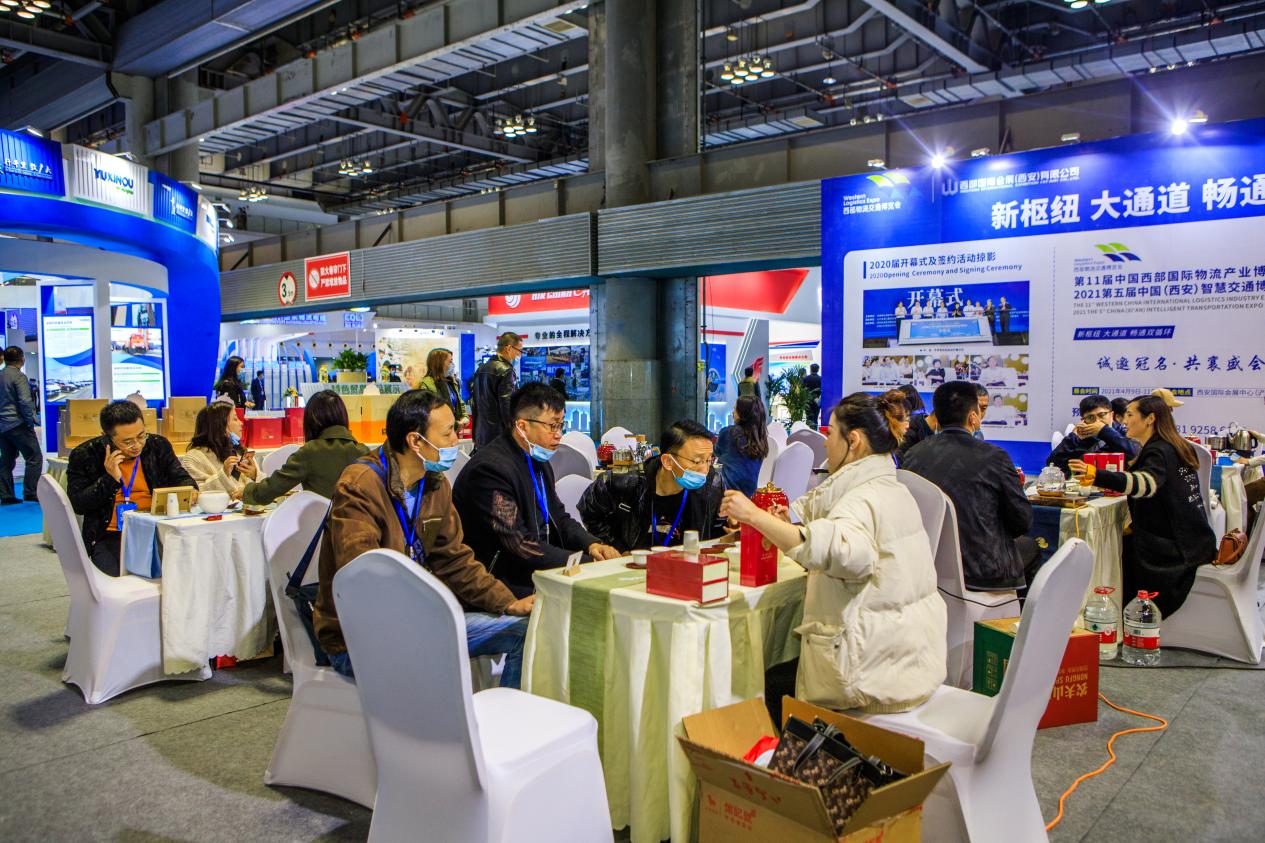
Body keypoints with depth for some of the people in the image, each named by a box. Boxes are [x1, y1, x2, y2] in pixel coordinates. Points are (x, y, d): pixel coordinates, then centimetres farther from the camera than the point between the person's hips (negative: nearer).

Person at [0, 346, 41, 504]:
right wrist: (32, 420, -9)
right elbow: (25, 401, -19)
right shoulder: (19, 376, -11)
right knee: (35, 457, -3)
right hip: (17, 424, -8)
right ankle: (30, 492, -7)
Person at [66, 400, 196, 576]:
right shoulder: (84, 455, 1)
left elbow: (182, 479, 13)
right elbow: (76, 505, 0)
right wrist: (110, 479, -12)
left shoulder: (158, 446, 7)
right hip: (111, 536, -2)